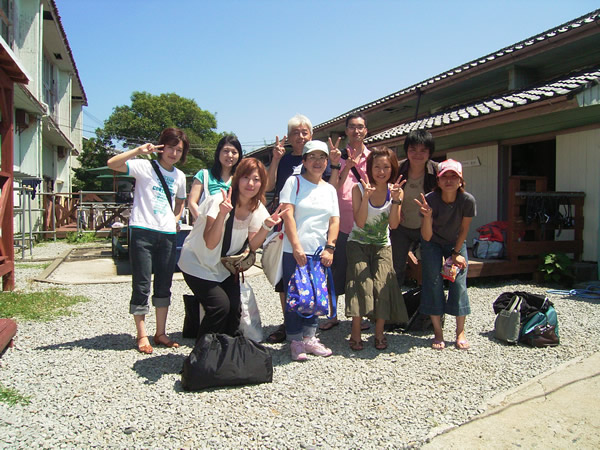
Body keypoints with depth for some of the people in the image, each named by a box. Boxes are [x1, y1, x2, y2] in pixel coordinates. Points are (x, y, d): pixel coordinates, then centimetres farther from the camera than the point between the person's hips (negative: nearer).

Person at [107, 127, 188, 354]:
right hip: (142, 232, -5)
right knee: (141, 286, 0)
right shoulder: (145, 166, -2)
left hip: (168, 234, 5)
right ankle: (142, 335, 12)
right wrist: (139, 150, -20)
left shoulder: (180, 176, 14)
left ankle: (160, 333, 22)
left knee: (164, 285, 10)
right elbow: (112, 164, -15)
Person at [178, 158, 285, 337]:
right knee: (220, 305, -20)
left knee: (235, 308, -10)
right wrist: (222, 214, -42)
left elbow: (252, 245, -5)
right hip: (197, 263, -5)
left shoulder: (257, 207, -6)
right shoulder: (220, 201, -24)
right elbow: (210, 244, -30)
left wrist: (266, 226, -21)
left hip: (224, 266, 5)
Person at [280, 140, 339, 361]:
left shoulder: (330, 189, 14)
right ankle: (295, 340, 13)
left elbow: (334, 220, 10)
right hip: (295, 251, -4)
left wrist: (329, 248, -3)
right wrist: (296, 247, -16)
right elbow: (287, 214, -10)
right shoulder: (294, 182, -1)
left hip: (319, 252, 5)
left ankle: (309, 337, 22)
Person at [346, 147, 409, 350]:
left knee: (382, 284, -11)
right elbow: (360, 222, -18)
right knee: (361, 282, -17)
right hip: (358, 244, -1)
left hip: (382, 246, 2)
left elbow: (394, 224, -12)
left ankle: (379, 333, 3)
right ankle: (355, 333, -8)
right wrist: (367, 196, -28)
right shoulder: (359, 189, -10)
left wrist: (396, 200, -24)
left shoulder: (396, 191, -5)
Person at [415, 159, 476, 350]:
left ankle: (460, 332, 4)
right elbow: (427, 237, -29)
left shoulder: (467, 200, -25)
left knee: (459, 283, -9)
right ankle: (438, 332, 1)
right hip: (433, 243, -1)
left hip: (456, 243, 1)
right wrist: (427, 216, -44)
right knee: (434, 282, -8)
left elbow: (464, 230, -8)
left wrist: (456, 253, -6)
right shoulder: (430, 199, -28)